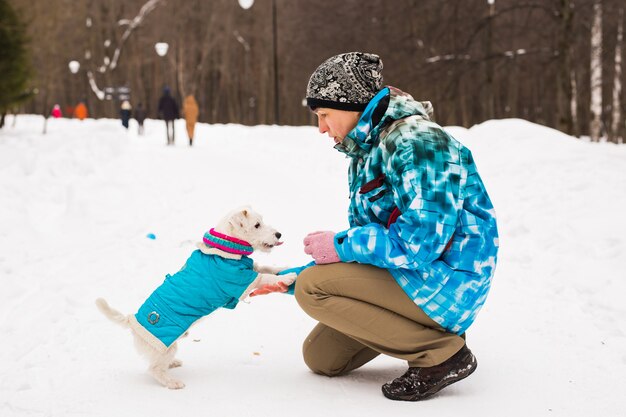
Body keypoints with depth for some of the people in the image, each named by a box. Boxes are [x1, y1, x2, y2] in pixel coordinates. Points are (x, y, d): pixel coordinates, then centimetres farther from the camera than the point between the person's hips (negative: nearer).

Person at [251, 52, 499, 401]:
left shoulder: (416, 142, -19)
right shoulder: (364, 153, 12)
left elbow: (423, 240, -28)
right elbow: (364, 237, 15)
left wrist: (341, 246, -18)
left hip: (445, 280, -10)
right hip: (406, 274, 10)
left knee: (312, 288, -20)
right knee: (321, 356, 9)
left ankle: (441, 352, -14)